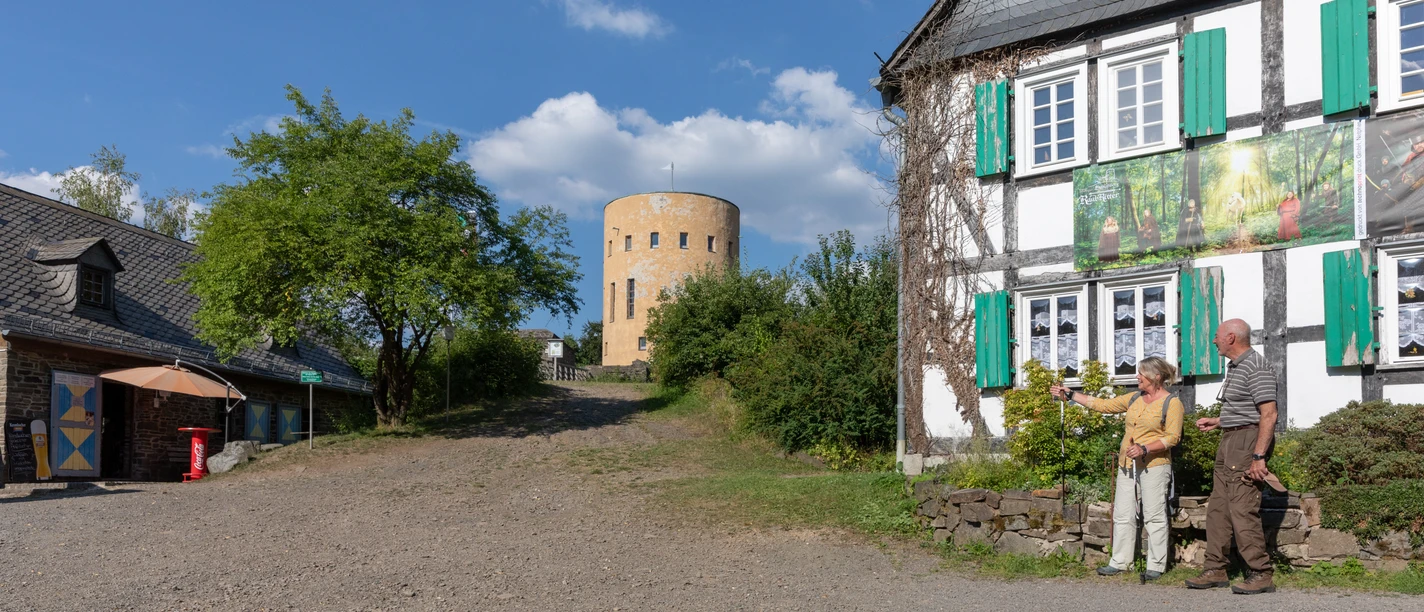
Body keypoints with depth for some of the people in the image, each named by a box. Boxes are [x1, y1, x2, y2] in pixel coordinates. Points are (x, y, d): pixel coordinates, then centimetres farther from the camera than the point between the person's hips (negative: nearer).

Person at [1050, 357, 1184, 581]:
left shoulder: (1172, 403, -4)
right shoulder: (1134, 398, 14)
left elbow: (1173, 436, -12)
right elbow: (1103, 405, 18)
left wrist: (1145, 449, -22)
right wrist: (1071, 395, 16)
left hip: (1153, 466, -6)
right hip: (1127, 465, 6)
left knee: (1154, 516, -3)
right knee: (1123, 515, 7)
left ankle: (1156, 566, 5)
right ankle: (1119, 562, 14)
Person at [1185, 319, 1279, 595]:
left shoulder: (1256, 367, -14)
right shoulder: (1235, 367, 17)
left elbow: (1268, 414, -20)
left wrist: (1258, 456, -24)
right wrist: (1217, 422, 24)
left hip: (1247, 441, -10)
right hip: (1229, 440, 10)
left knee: (1243, 509, -11)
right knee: (1218, 507, 10)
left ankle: (1261, 575, -4)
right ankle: (1216, 570, 16)